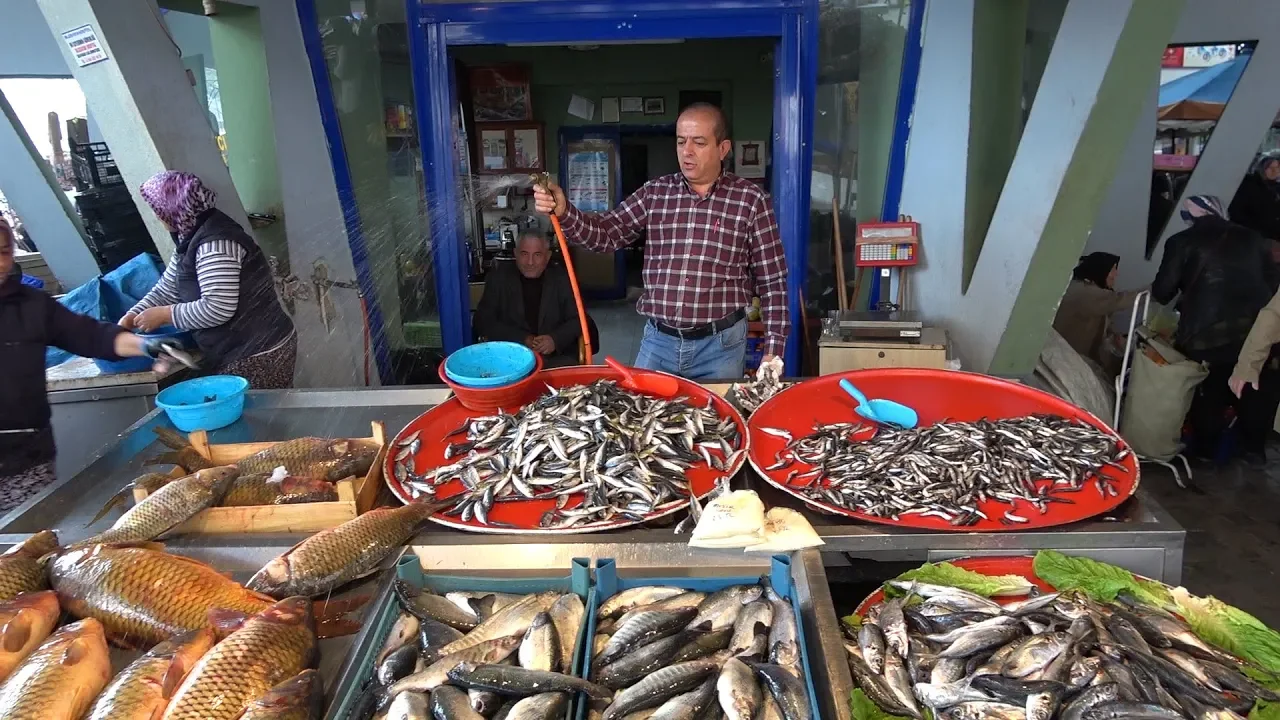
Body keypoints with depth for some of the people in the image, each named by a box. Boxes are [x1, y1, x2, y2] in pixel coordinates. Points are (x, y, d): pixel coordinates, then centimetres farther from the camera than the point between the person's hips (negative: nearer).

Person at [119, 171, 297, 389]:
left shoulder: (214, 243, -21)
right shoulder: (191, 239, 13)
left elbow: (218, 308, -27)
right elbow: (167, 289, 17)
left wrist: (163, 315, -15)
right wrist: (132, 317, 4)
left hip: (256, 356, -10)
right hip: (244, 352, 10)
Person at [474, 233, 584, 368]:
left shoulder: (562, 278, 4)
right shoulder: (499, 277, 2)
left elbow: (578, 319, 4)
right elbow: (484, 320, -2)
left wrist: (556, 339, -17)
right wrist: (522, 340, -14)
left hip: (558, 356, 1)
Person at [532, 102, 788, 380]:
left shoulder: (751, 200, -5)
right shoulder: (654, 193, 4)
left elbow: (772, 281, -3)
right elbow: (606, 234, 0)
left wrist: (772, 350, -7)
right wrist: (563, 211, -18)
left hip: (721, 345, -2)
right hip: (657, 340, 3)